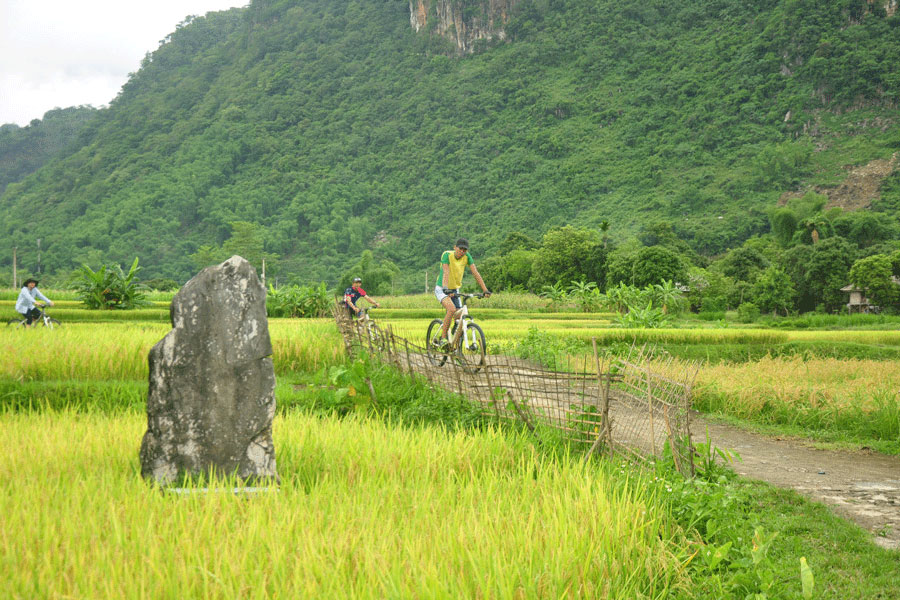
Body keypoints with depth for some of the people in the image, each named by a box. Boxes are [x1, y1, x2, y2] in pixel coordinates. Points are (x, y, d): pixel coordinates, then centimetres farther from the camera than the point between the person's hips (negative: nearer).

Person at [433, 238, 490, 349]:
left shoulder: (467, 256, -8)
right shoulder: (447, 255, -21)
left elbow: (475, 273, -10)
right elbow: (446, 272, -34)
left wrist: (485, 290, -19)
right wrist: (445, 289, -48)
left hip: (455, 290, 6)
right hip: (441, 290, -6)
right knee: (452, 309, -31)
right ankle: (443, 339, -24)